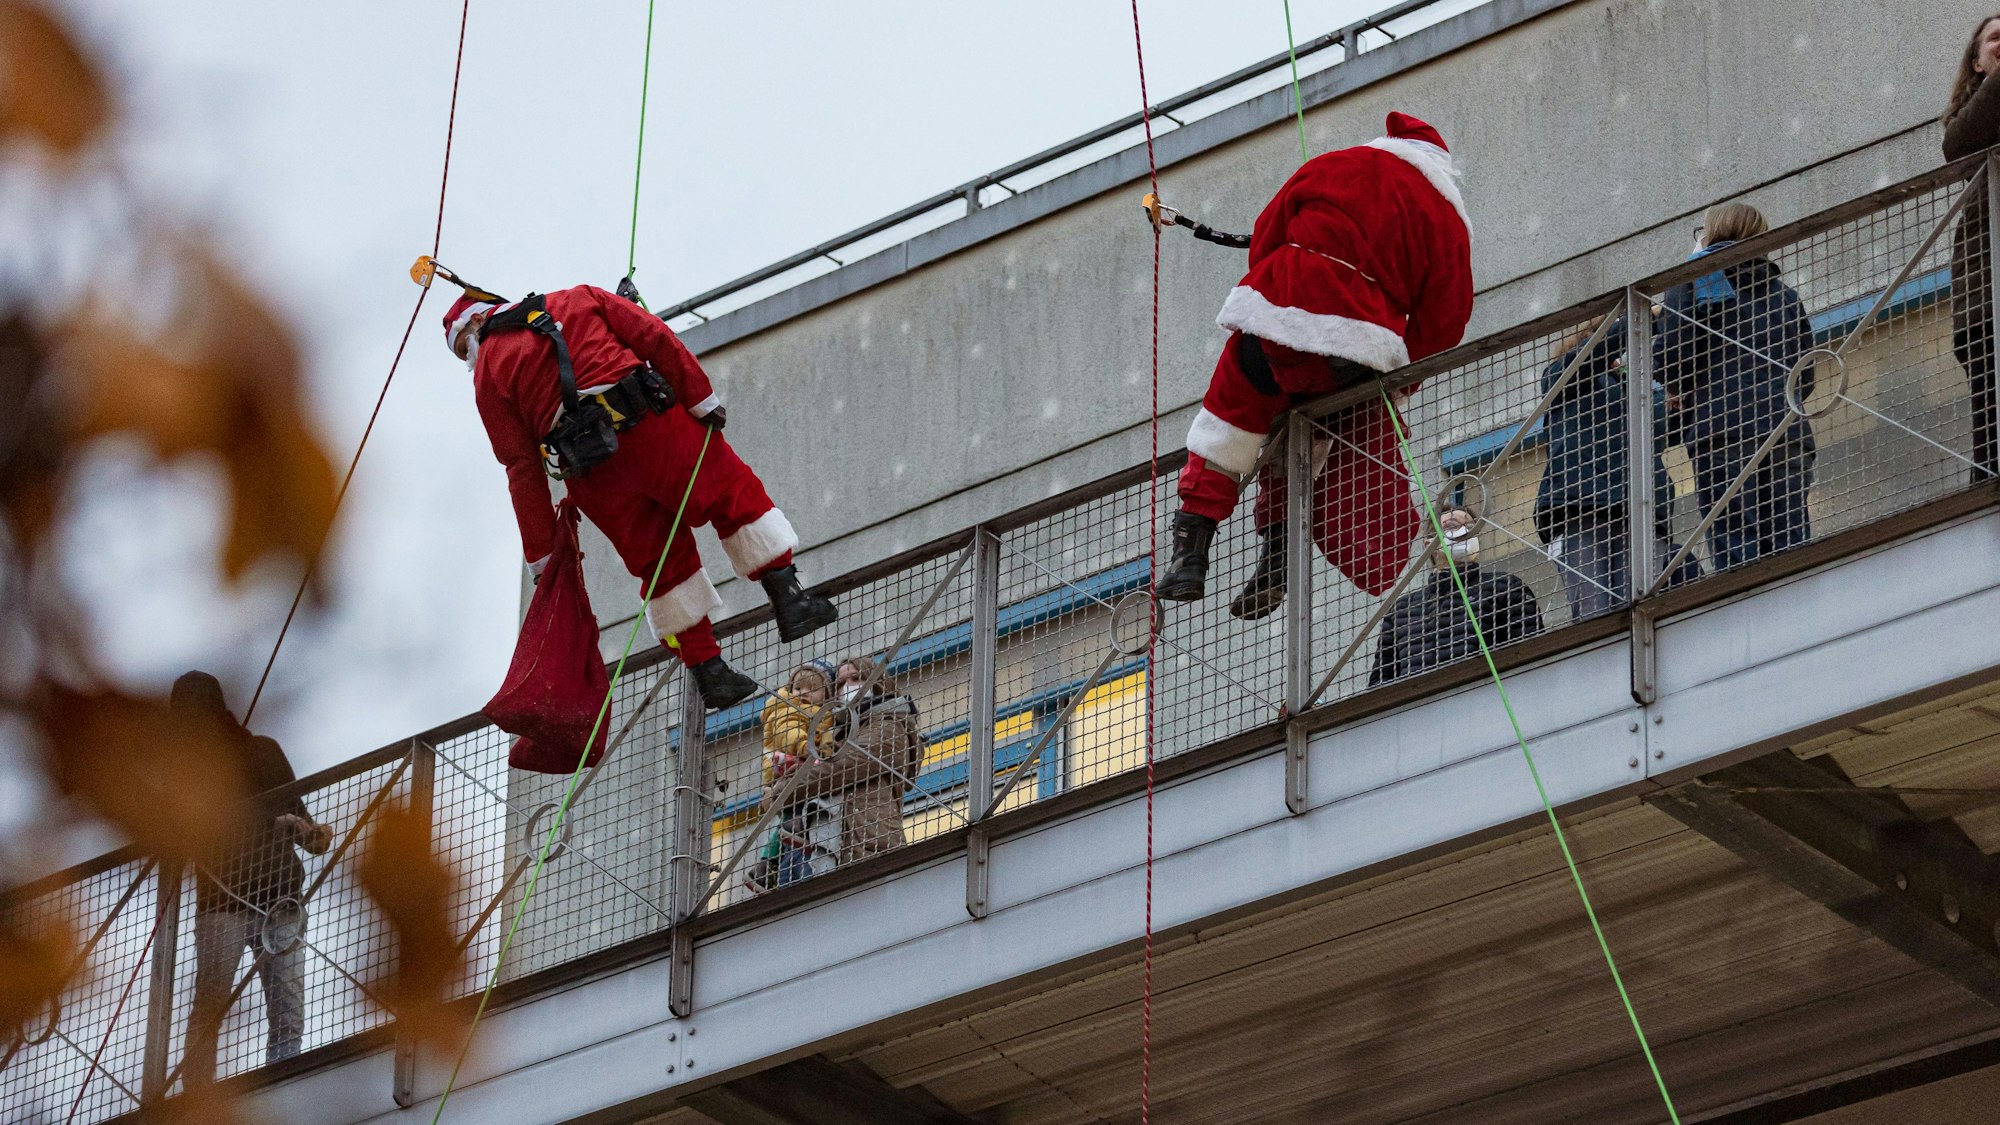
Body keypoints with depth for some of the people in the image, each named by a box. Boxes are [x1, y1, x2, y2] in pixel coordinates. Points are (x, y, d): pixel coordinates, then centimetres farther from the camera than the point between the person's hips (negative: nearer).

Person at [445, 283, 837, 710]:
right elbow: (654, 337, 6)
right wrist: (701, 398, 6)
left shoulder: (488, 374, 16)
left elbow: (522, 468, 8)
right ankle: (788, 598, 0)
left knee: (665, 562, 13)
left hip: (592, 474, 1)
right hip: (649, 420, -1)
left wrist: (541, 554, 8)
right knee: (734, 492, 14)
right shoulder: (576, 301, 21)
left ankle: (709, 672, 10)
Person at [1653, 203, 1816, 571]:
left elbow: (1671, 352, -3)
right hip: (1788, 435, 5)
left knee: (1735, 551, -12)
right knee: (1790, 545, -2)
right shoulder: (1783, 292, 24)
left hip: (1722, 428, -5)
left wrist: (1677, 390, 16)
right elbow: (1805, 375, 20)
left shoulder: (1695, 278, 10)